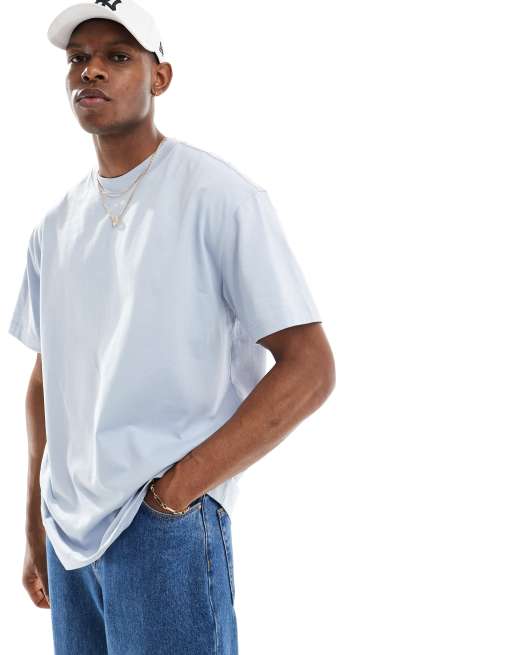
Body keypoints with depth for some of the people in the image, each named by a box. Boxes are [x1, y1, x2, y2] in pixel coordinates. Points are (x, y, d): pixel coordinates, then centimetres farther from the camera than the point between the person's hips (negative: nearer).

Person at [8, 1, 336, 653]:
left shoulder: (217, 195, -8)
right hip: (68, 526, 6)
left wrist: (179, 487, -16)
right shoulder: (55, 226, 11)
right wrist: (35, 528, 13)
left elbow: (309, 368, -13)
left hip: (166, 524, -6)